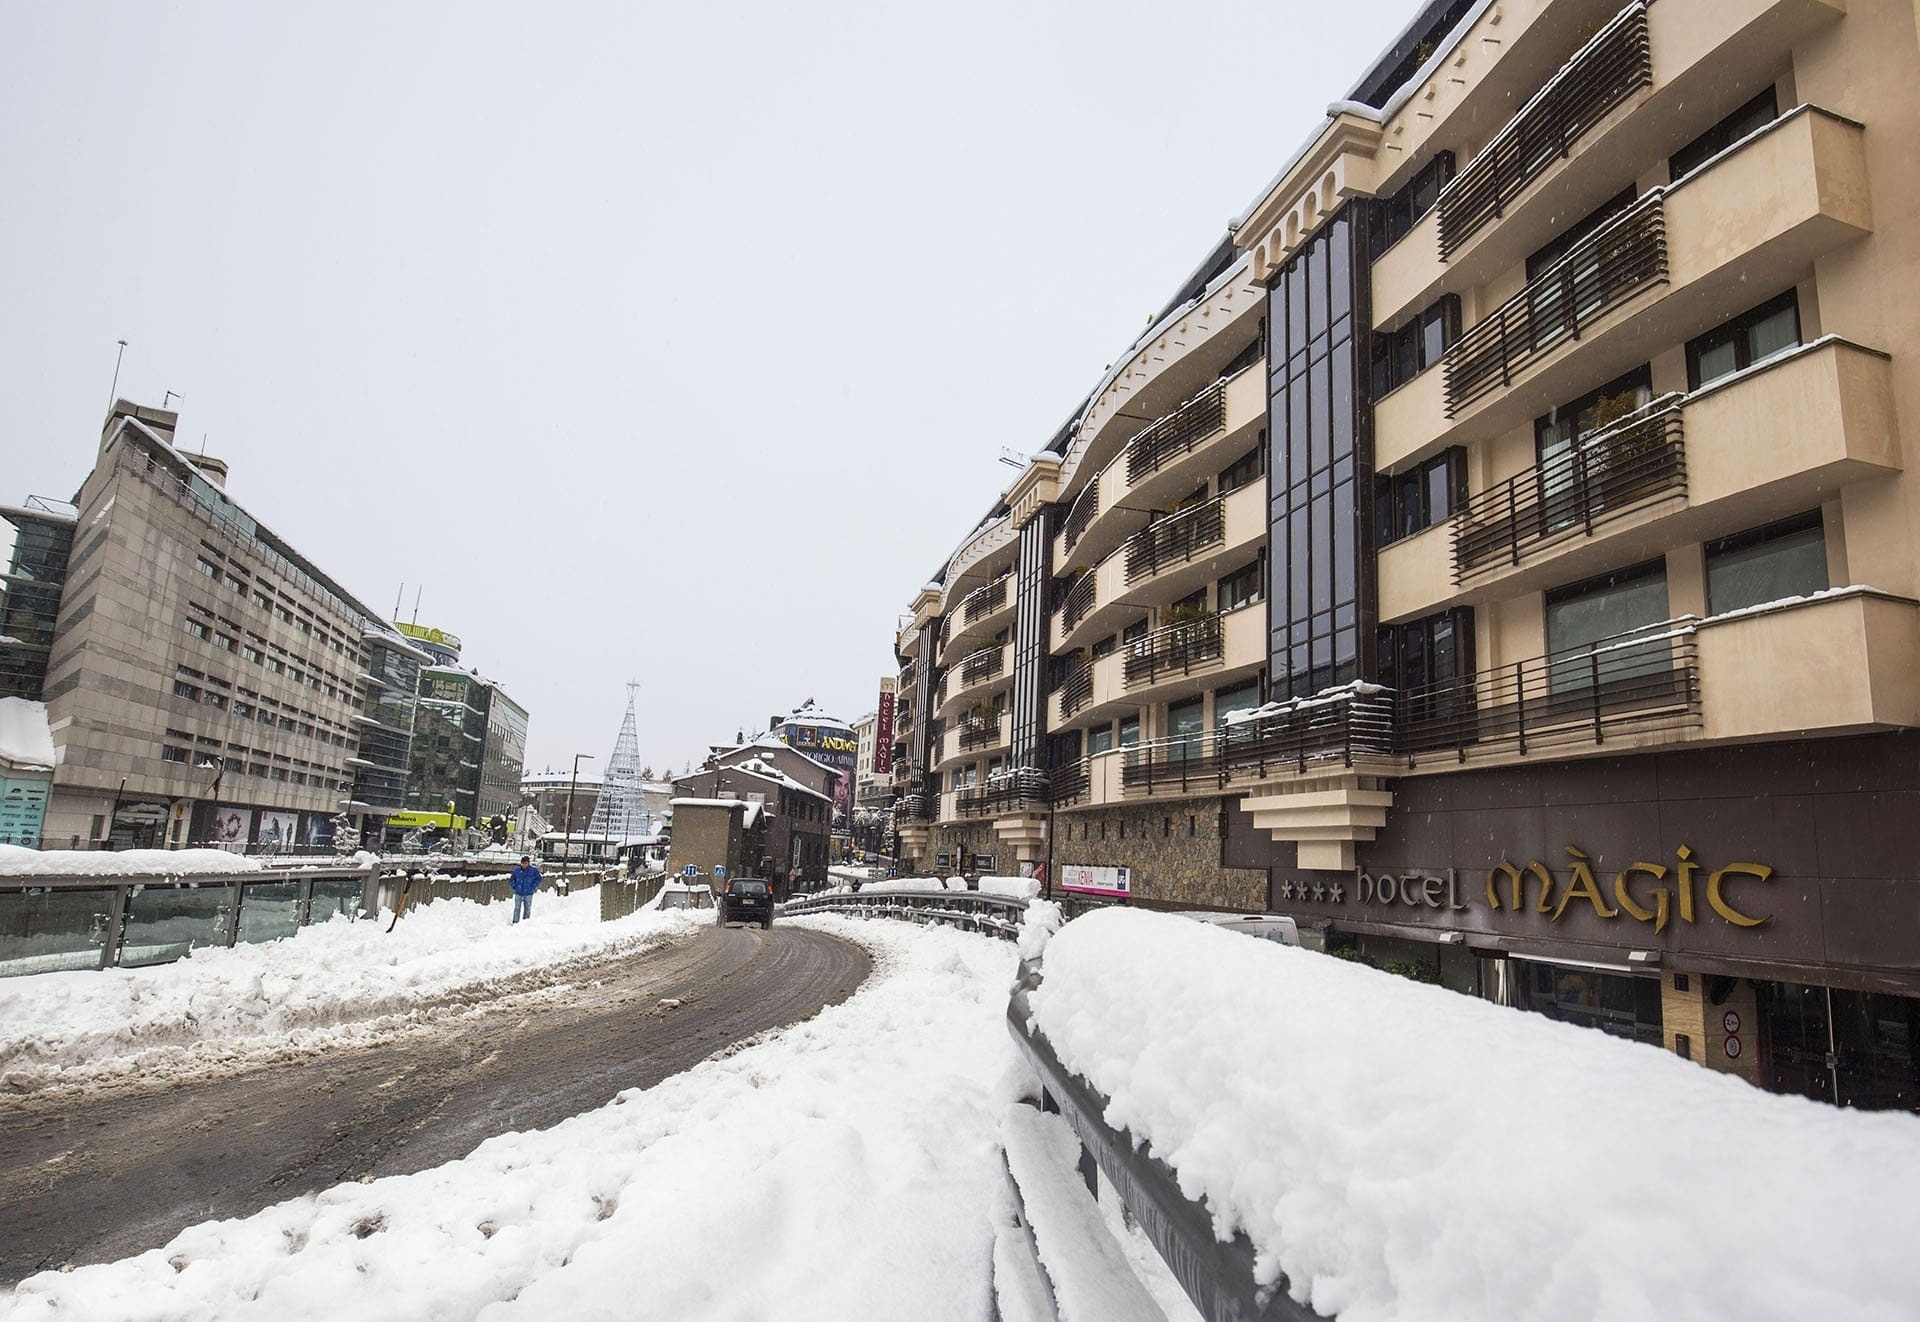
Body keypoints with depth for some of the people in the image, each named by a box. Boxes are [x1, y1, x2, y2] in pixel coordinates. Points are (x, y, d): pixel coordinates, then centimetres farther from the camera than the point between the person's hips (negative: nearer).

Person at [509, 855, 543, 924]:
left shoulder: (533, 870, -5)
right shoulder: (517, 870, -1)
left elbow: (538, 879, 6)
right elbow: (511, 879, 13)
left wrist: (533, 887, -3)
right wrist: (514, 886, 1)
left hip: (528, 893, -1)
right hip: (518, 893, 1)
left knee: (527, 909, 7)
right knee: (517, 908, 0)